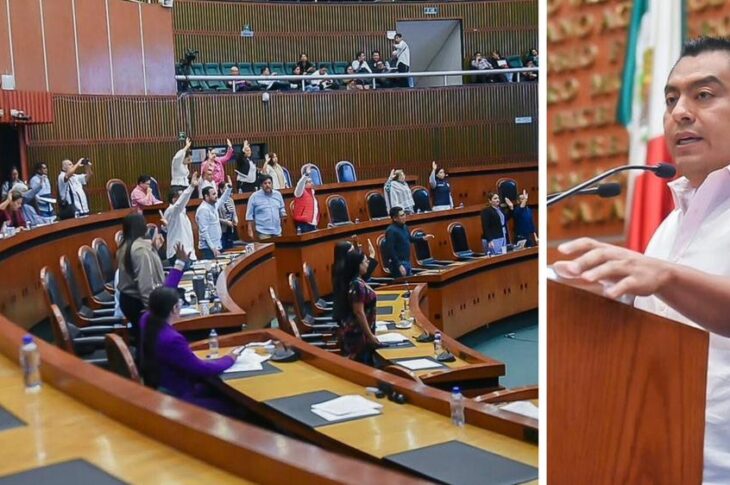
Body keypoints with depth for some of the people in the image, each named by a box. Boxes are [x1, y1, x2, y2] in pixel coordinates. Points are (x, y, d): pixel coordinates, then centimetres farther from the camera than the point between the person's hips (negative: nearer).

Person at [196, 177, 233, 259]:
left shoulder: (213, 205, 9)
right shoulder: (203, 209, -19)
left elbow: (222, 200, 32)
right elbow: (204, 231, -23)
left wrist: (229, 188, 20)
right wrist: (212, 248, -26)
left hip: (216, 246, 9)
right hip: (208, 248, -9)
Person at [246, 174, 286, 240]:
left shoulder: (278, 194, 9)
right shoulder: (254, 196, -4)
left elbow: (281, 208, 21)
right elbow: (250, 215, -2)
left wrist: (283, 214, -3)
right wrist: (250, 231, -6)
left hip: (277, 231, 5)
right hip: (263, 232, -5)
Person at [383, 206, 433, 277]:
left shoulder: (404, 227, 8)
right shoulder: (391, 230, -20)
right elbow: (390, 250, -25)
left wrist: (423, 238, 22)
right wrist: (399, 265, -26)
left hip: (407, 261, 10)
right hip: (398, 263, -10)